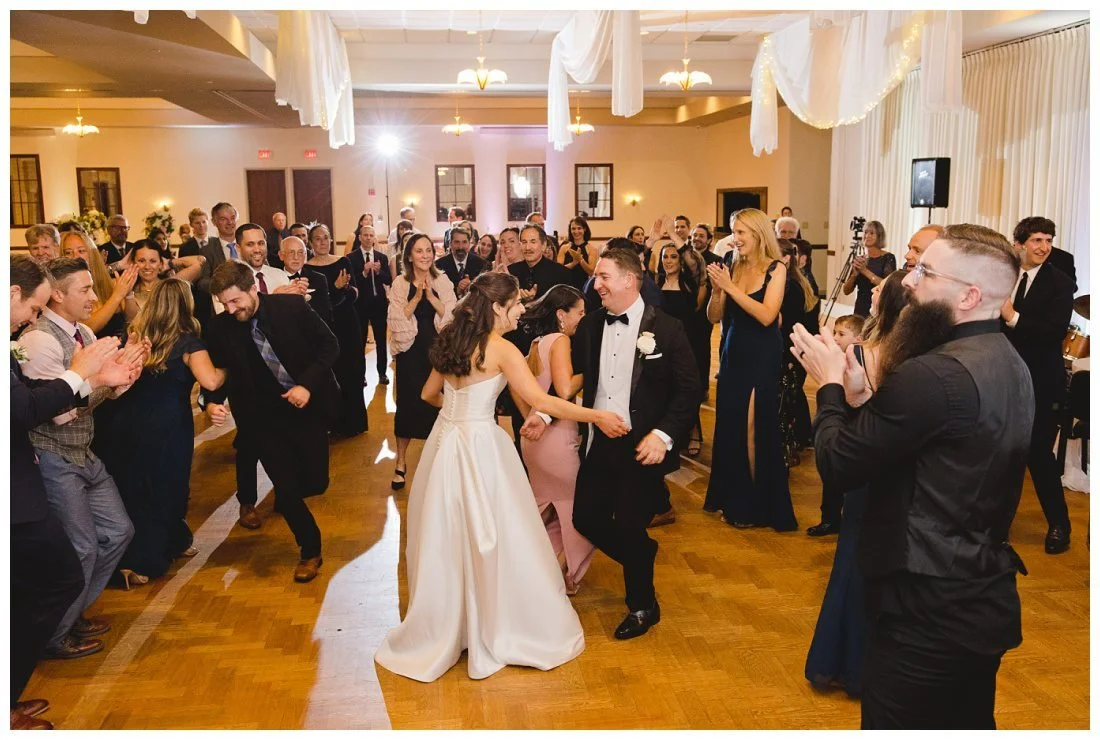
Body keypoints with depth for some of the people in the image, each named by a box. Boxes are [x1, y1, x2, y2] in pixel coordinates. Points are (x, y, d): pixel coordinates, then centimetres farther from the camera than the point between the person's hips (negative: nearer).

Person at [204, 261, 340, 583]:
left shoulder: (292, 306, -13)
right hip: (264, 415, 0)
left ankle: (284, 496, 43)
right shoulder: (220, 328, -9)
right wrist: (212, 402, -19)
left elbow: (329, 345, -7)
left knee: (315, 482, 3)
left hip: (309, 404, 0)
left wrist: (308, 385, -18)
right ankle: (310, 551, 20)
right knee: (287, 485, -6)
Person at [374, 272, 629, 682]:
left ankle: (441, 629, 32)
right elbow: (541, 401, -18)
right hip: (479, 447, -7)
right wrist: (597, 416, -13)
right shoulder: (501, 349, -13)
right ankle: (499, 630, 22)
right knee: (493, 541, 8)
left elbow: (428, 394, 18)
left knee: (446, 540, 17)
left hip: (445, 441, 7)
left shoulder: (452, 340, 8)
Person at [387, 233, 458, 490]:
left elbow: (451, 315, -7)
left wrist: (431, 296, -17)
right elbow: (397, 319, -11)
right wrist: (416, 297, -18)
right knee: (407, 402, 2)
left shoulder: (443, 281, 2)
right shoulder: (400, 283, -3)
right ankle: (400, 462, 16)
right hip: (410, 350, -1)